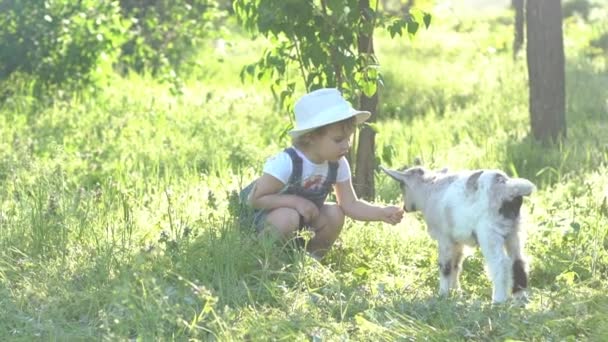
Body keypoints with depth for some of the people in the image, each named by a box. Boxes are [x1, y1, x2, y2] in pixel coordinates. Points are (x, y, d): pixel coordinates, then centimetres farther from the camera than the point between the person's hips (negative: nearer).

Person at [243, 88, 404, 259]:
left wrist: (382, 213, -27)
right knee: (288, 218, -36)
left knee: (335, 214, -16)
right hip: (265, 214, -6)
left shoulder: (337, 164, -12)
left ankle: (312, 258, 7)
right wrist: (296, 201, -34)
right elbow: (254, 198, -29)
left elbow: (350, 204, -11)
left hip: (304, 215, 7)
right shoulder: (286, 162, -33)